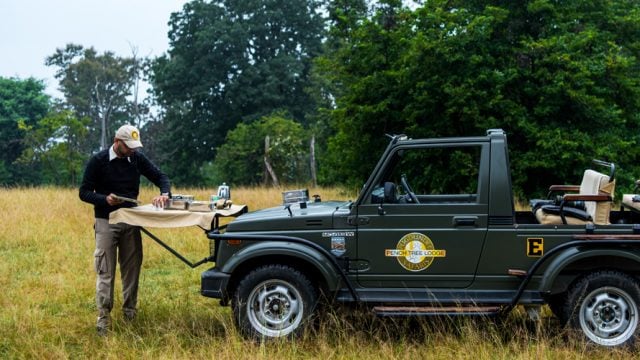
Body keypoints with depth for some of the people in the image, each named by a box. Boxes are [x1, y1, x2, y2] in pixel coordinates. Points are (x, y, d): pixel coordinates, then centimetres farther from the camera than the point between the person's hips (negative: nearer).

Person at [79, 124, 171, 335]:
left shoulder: (137, 159, 3)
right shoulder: (98, 161, -7)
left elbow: (160, 177, 8)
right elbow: (84, 193, -5)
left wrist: (165, 194, -14)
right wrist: (104, 199, -24)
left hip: (131, 223, 4)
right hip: (106, 223, -4)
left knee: (132, 269, 6)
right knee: (105, 272, -5)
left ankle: (130, 314, 16)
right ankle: (103, 318, -2)